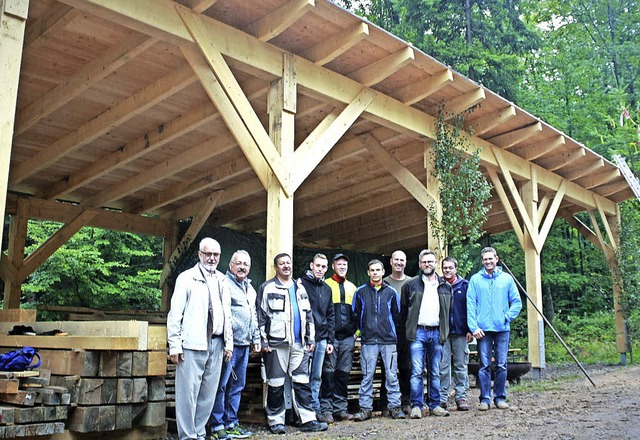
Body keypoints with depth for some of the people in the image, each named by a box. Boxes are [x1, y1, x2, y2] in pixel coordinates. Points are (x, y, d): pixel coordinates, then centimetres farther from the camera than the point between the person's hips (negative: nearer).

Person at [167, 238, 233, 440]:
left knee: (208, 393, 9)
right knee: (188, 392, -4)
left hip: (216, 344, 5)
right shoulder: (187, 278, -1)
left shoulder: (222, 280, 15)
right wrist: (175, 345, -9)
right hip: (193, 344, -5)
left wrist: (229, 342, 12)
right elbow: (175, 313, -4)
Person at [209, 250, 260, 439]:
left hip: (244, 345, 8)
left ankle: (231, 424, 22)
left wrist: (256, 338, 21)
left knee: (237, 386, 13)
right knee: (221, 385, -3)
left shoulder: (250, 288, 19)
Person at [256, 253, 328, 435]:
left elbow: (308, 315, 19)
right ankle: (276, 421, 11)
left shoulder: (300, 288, 17)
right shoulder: (267, 288, 0)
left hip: (299, 344, 5)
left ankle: (308, 420, 9)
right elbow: (261, 316, -3)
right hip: (276, 343, -4)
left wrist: (310, 339, 13)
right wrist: (263, 341, -8)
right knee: (276, 384, 2)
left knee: (302, 382, 5)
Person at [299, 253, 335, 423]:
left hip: (321, 339, 6)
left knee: (316, 377, 12)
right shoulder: (301, 283, -5)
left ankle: (315, 410, 19)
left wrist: (330, 340, 13)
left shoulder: (326, 289, 15)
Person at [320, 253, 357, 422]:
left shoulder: (352, 287, 18)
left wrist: (356, 331, 11)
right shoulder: (326, 285, 4)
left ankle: (340, 407, 13)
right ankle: (326, 408, 2)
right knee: (328, 372, -4)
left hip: (348, 337, 4)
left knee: (344, 372, 7)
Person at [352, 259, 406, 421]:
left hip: (389, 340, 1)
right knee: (367, 376, 2)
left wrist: (391, 329, 12)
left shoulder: (391, 292, 7)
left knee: (392, 375, 2)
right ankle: (365, 408, 9)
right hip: (368, 341, 0)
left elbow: (397, 315, 14)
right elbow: (355, 315, 12)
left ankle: (394, 406, 10)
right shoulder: (360, 292, 5)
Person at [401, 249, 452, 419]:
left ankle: (434, 405, 16)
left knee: (435, 372, 8)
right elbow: (404, 309, 7)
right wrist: (408, 329, 4)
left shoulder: (445, 286, 12)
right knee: (417, 371, -5)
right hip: (418, 333, -3)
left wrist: (444, 331, 10)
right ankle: (416, 406, -2)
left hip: (436, 333, 3)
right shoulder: (411, 285, 4)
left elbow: (449, 310, 17)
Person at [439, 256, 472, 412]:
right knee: (443, 366, 0)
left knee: (461, 366, 5)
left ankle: (461, 397, 11)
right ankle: (442, 398, 6)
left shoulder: (465, 285, 7)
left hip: (460, 332, 0)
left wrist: (470, 330, -3)